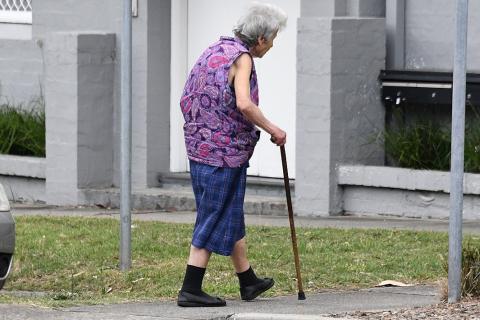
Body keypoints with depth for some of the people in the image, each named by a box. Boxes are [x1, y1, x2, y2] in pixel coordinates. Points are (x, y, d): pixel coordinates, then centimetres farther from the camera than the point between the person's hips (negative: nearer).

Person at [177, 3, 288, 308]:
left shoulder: (214, 51, 14)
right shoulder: (241, 57, -13)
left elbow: (188, 100, 18)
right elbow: (244, 104, -28)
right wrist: (273, 129, -17)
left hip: (200, 144, 9)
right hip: (225, 152, -9)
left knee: (232, 216, 19)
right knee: (215, 220, -4)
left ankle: (249, 281, 30)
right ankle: (190, 290, -4)